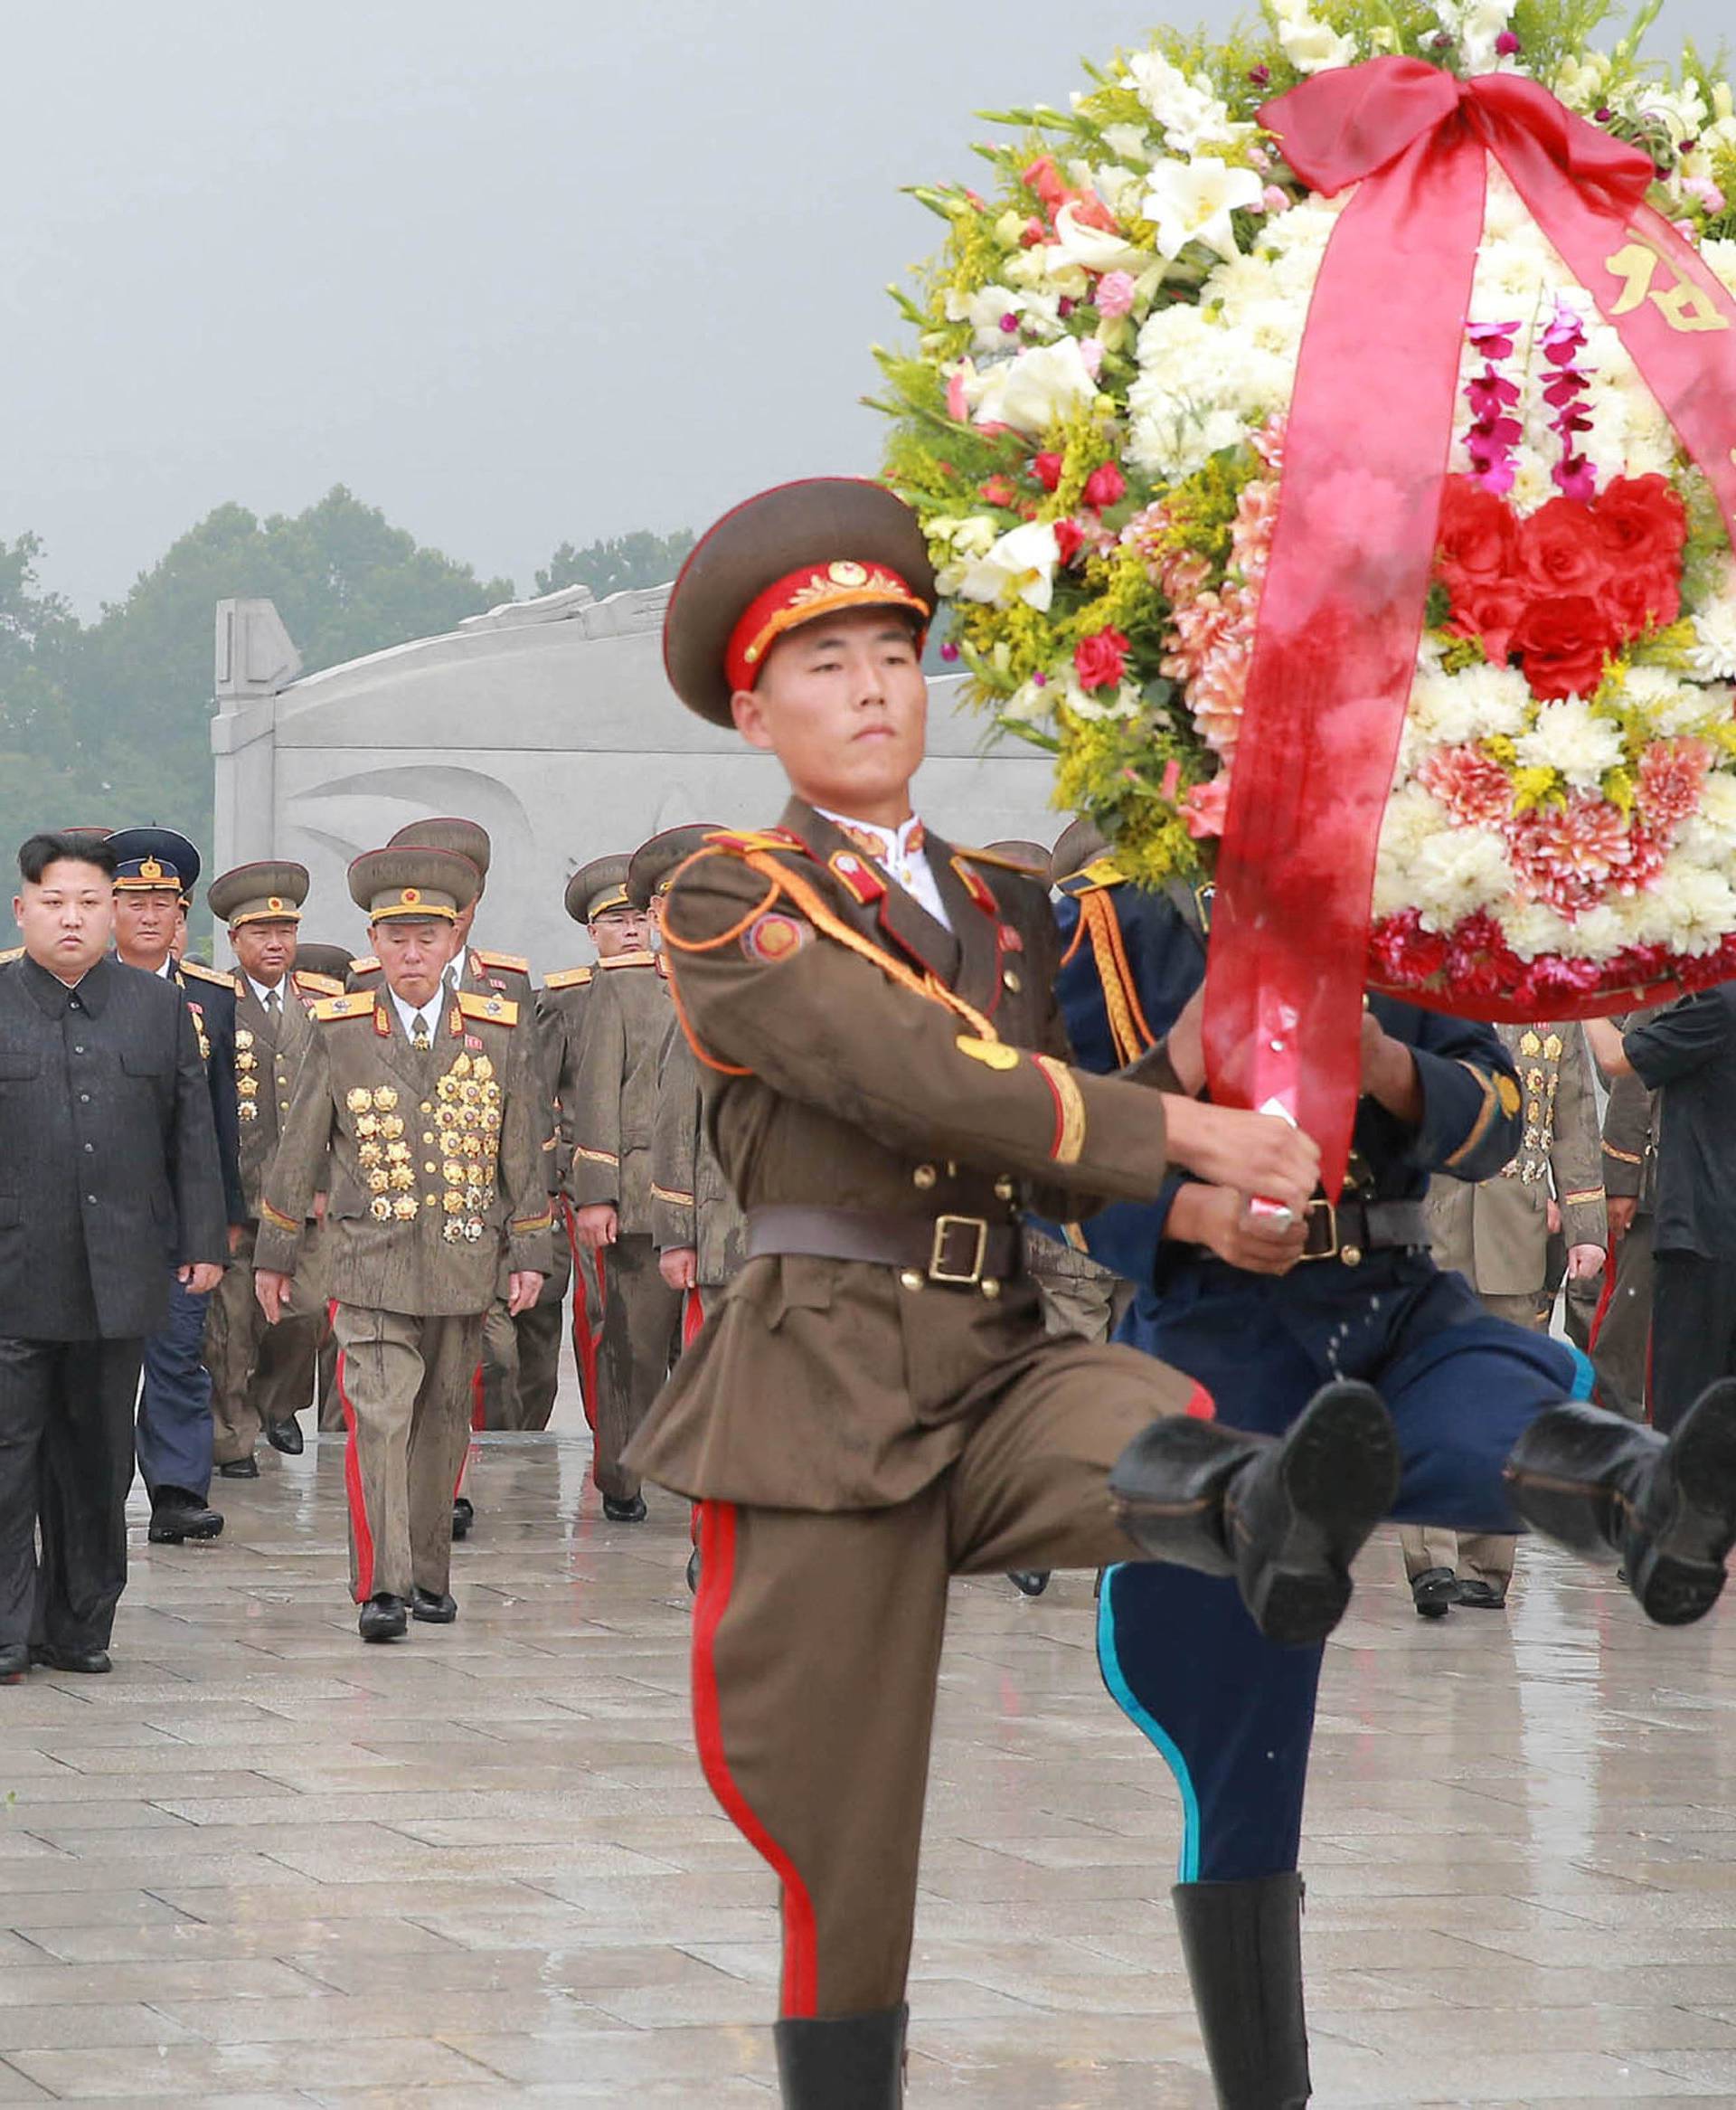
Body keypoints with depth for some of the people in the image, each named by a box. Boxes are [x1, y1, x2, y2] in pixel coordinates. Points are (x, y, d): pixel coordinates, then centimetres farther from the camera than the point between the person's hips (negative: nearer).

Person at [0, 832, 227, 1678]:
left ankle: (78, 1625, 17)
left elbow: (192, 1134, 12)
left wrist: (201, 1243, 6)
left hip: (119, 1277, 3)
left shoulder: (160, 1007, 11)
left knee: (98, 1458, 8)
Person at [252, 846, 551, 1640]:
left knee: (441, 1425, 9)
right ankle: (381, 1589, -17)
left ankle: (428, 1577, 21)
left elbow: (524, 1152, 10)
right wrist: (274, 1252, 10)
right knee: (380, 1419, -13)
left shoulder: (499, 1031, 5)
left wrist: (529, 1253, 7)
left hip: (464, 1267, 2)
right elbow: (299, 1149, 8)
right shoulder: (338, 1031, 2)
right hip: (371, 1263, -2)